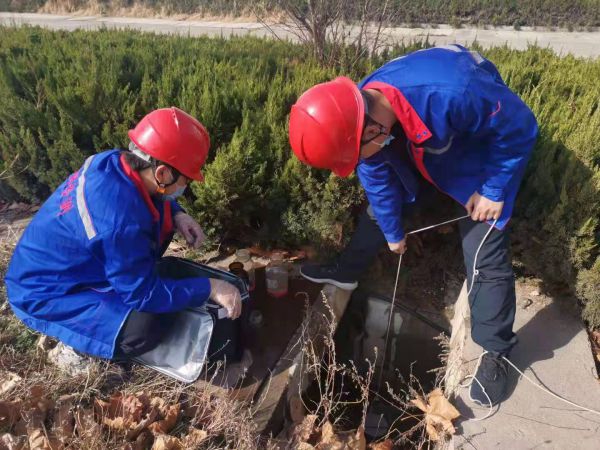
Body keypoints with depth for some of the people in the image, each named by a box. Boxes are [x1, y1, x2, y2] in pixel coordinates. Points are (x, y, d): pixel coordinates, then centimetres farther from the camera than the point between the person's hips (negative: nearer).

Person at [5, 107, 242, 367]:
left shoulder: (115, 162, -13)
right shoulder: (119, 218, -38)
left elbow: (155, 198, 11)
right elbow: (144, 295, -28)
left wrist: (177, 215, -8)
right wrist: (209, 288, -22)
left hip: (67, 267, 9)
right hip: (45, 294, -9)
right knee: (148, 327, -27)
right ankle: (77, 345, 2)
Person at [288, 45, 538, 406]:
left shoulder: (454, 94, -46)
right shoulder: (360, 112, -24)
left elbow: (520, 128, -26)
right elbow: (378, 179, -8)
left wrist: (493, 191, -19)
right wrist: (393, 233, 6)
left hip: (485, 149, -5)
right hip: (421, 146, 6)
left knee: (484, 255, -10)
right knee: (379, 203, 13)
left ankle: (496, 353, 9)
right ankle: (347, 272, 37)